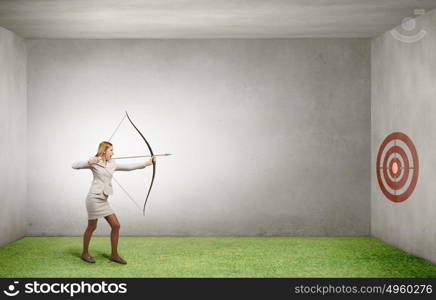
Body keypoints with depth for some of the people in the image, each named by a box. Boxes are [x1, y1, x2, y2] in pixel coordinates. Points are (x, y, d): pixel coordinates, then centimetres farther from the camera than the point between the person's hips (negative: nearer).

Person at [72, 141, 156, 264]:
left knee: (116, 225, 3)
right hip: (94, 198, -7)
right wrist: (88, 162, -27)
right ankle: (85, 253, 21)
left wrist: (146, 163, 7)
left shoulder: (112, 164, 13)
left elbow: (128, 166, 12)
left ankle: (114, 254, 12)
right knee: (92, 227, 3)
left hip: (104, 200, 7)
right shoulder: (94, 162, -5)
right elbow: (74, 165, -11)